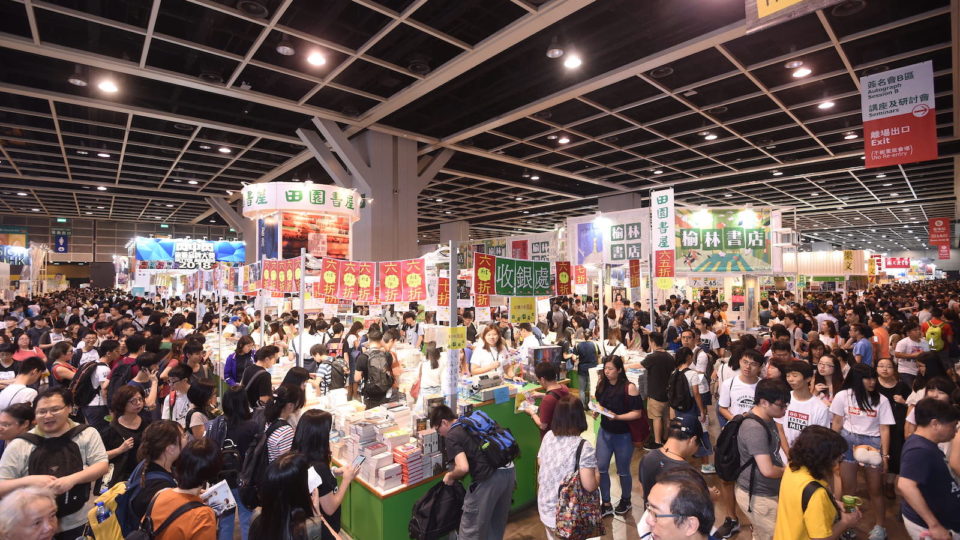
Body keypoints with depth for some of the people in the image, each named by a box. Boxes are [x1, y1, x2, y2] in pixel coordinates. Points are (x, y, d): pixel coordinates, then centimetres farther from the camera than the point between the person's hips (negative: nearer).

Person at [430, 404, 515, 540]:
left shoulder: (451, 436, -4)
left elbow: (463, 468, -16)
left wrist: (450, 476, 4)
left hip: (490, 477, -8)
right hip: (509, 470, 8)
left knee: (471, 528, 11)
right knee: (497, 524, 26)